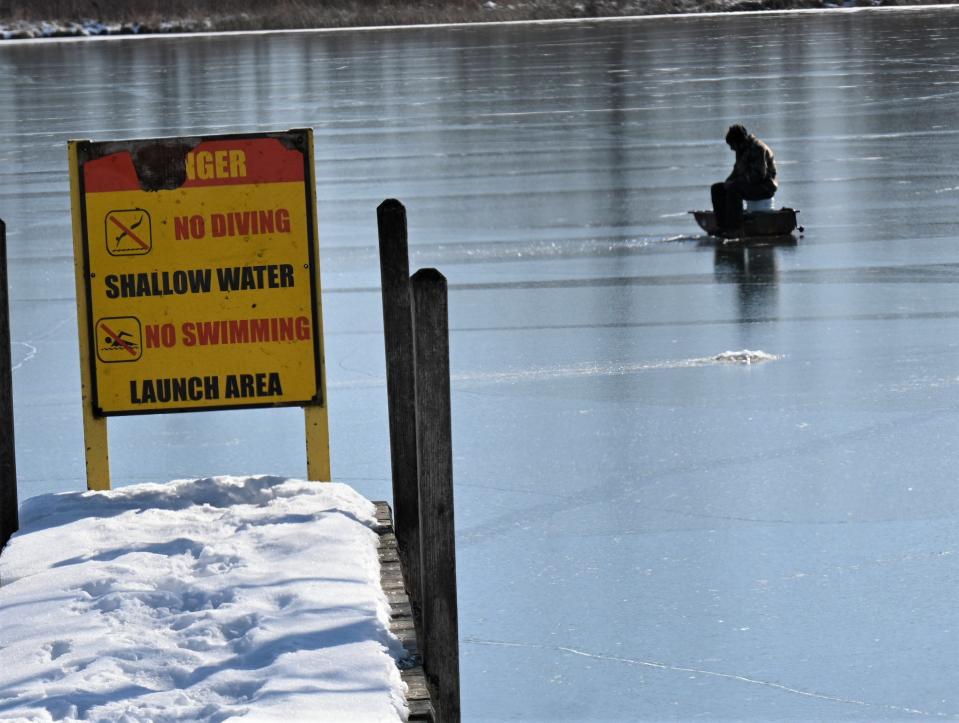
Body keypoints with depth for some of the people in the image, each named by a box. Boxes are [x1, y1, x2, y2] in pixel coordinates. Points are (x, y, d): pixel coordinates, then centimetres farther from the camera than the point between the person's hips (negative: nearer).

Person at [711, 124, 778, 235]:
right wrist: (728, 182, 1)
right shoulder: (741, 150, 11)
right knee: (716, 189, -1)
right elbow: (737, 171, 23)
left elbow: (758, 175, -25)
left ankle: (734, 228, -30)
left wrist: (732, 183, -22)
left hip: (764, 186, -10)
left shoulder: (757, 148, -18)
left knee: (733, 189, -33)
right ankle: (722, 226, -10)